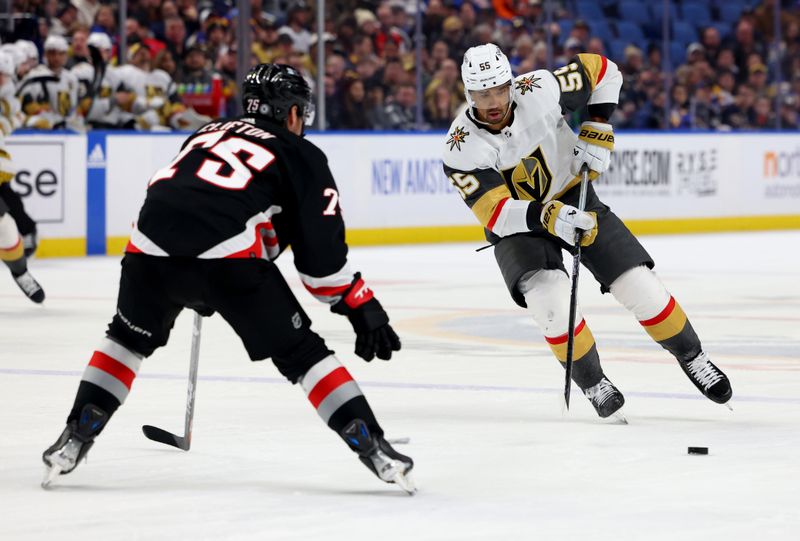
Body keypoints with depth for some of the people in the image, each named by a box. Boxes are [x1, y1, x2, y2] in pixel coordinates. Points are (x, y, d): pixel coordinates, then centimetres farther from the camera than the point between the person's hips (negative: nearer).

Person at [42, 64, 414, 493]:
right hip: (229, 256, -4)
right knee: (300, 353, 8)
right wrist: (363, 309, 16)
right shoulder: (301, 156, 19)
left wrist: (196, 290, 53)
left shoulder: (209, 133, 34)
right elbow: (322, 249, 11)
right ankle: (371, 445, 0)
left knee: (130, 337, 30)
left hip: (153, 245, 4)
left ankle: (76, 437, 23)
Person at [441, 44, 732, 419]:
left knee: (640, 287, -4)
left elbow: (601, 70, -8)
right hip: (514, 223, -2)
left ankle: (691, 357, 22)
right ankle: (592, 385, -4)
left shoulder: (540, 90, -24)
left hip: (572, 199, 2)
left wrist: (597, 132, -15)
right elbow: (495, 213, -33)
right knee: (549, 298, -27)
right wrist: (546, 216, -49)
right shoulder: (462, 148, -27)